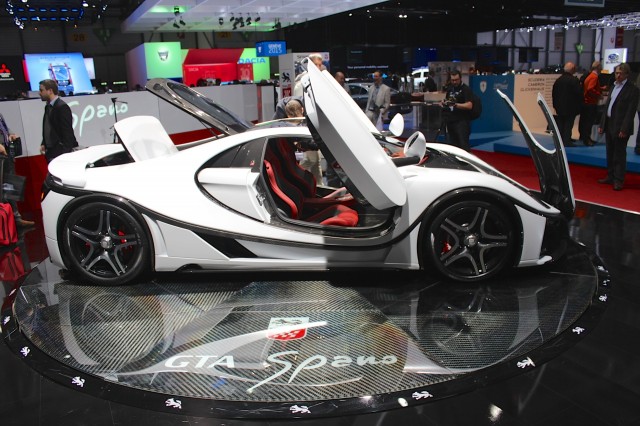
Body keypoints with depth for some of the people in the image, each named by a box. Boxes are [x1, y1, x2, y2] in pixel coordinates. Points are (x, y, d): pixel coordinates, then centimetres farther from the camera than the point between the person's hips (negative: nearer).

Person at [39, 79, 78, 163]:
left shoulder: (62, 107, -13)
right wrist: (43, 144, 11)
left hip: (60, 152, -9)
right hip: (50, 153, 9)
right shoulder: (48, 107, 15)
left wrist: (65, 153, -20)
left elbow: (67, 132, -17)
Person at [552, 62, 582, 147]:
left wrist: (555, 105, 16)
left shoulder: (558, 80, 4)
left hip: (560, 107, 6)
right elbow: (579, 93, -15)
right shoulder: (574, 80, -15)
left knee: (560, 125, 11)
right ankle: (567, 141, 0)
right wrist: (579, 106, -3)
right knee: (568, 124, -1)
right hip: (570, 108, -6)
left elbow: (554, 93, 9)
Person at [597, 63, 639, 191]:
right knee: (610, 153, 15)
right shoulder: (614, 87, 14)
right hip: (609, 125, 8)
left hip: (620, 128, -8)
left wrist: (624, 129, -20)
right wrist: (602, 124, 13)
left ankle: (618, 180, 3)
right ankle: (610, 177, 26)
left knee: (619, 154, -2)